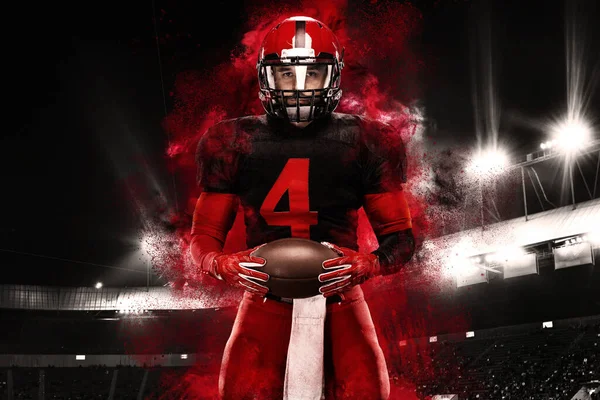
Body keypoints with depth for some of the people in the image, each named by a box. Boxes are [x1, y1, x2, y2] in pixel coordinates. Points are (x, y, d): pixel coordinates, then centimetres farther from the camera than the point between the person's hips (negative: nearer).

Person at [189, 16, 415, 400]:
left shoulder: (365, 141, 4)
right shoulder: (235, 142, 6)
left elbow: (399, 234, 6)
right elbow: (205, 235, 9)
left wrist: (368, 264, -15)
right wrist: (223, 263, -13)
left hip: (339, 296, 0)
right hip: (266, 296, 0)